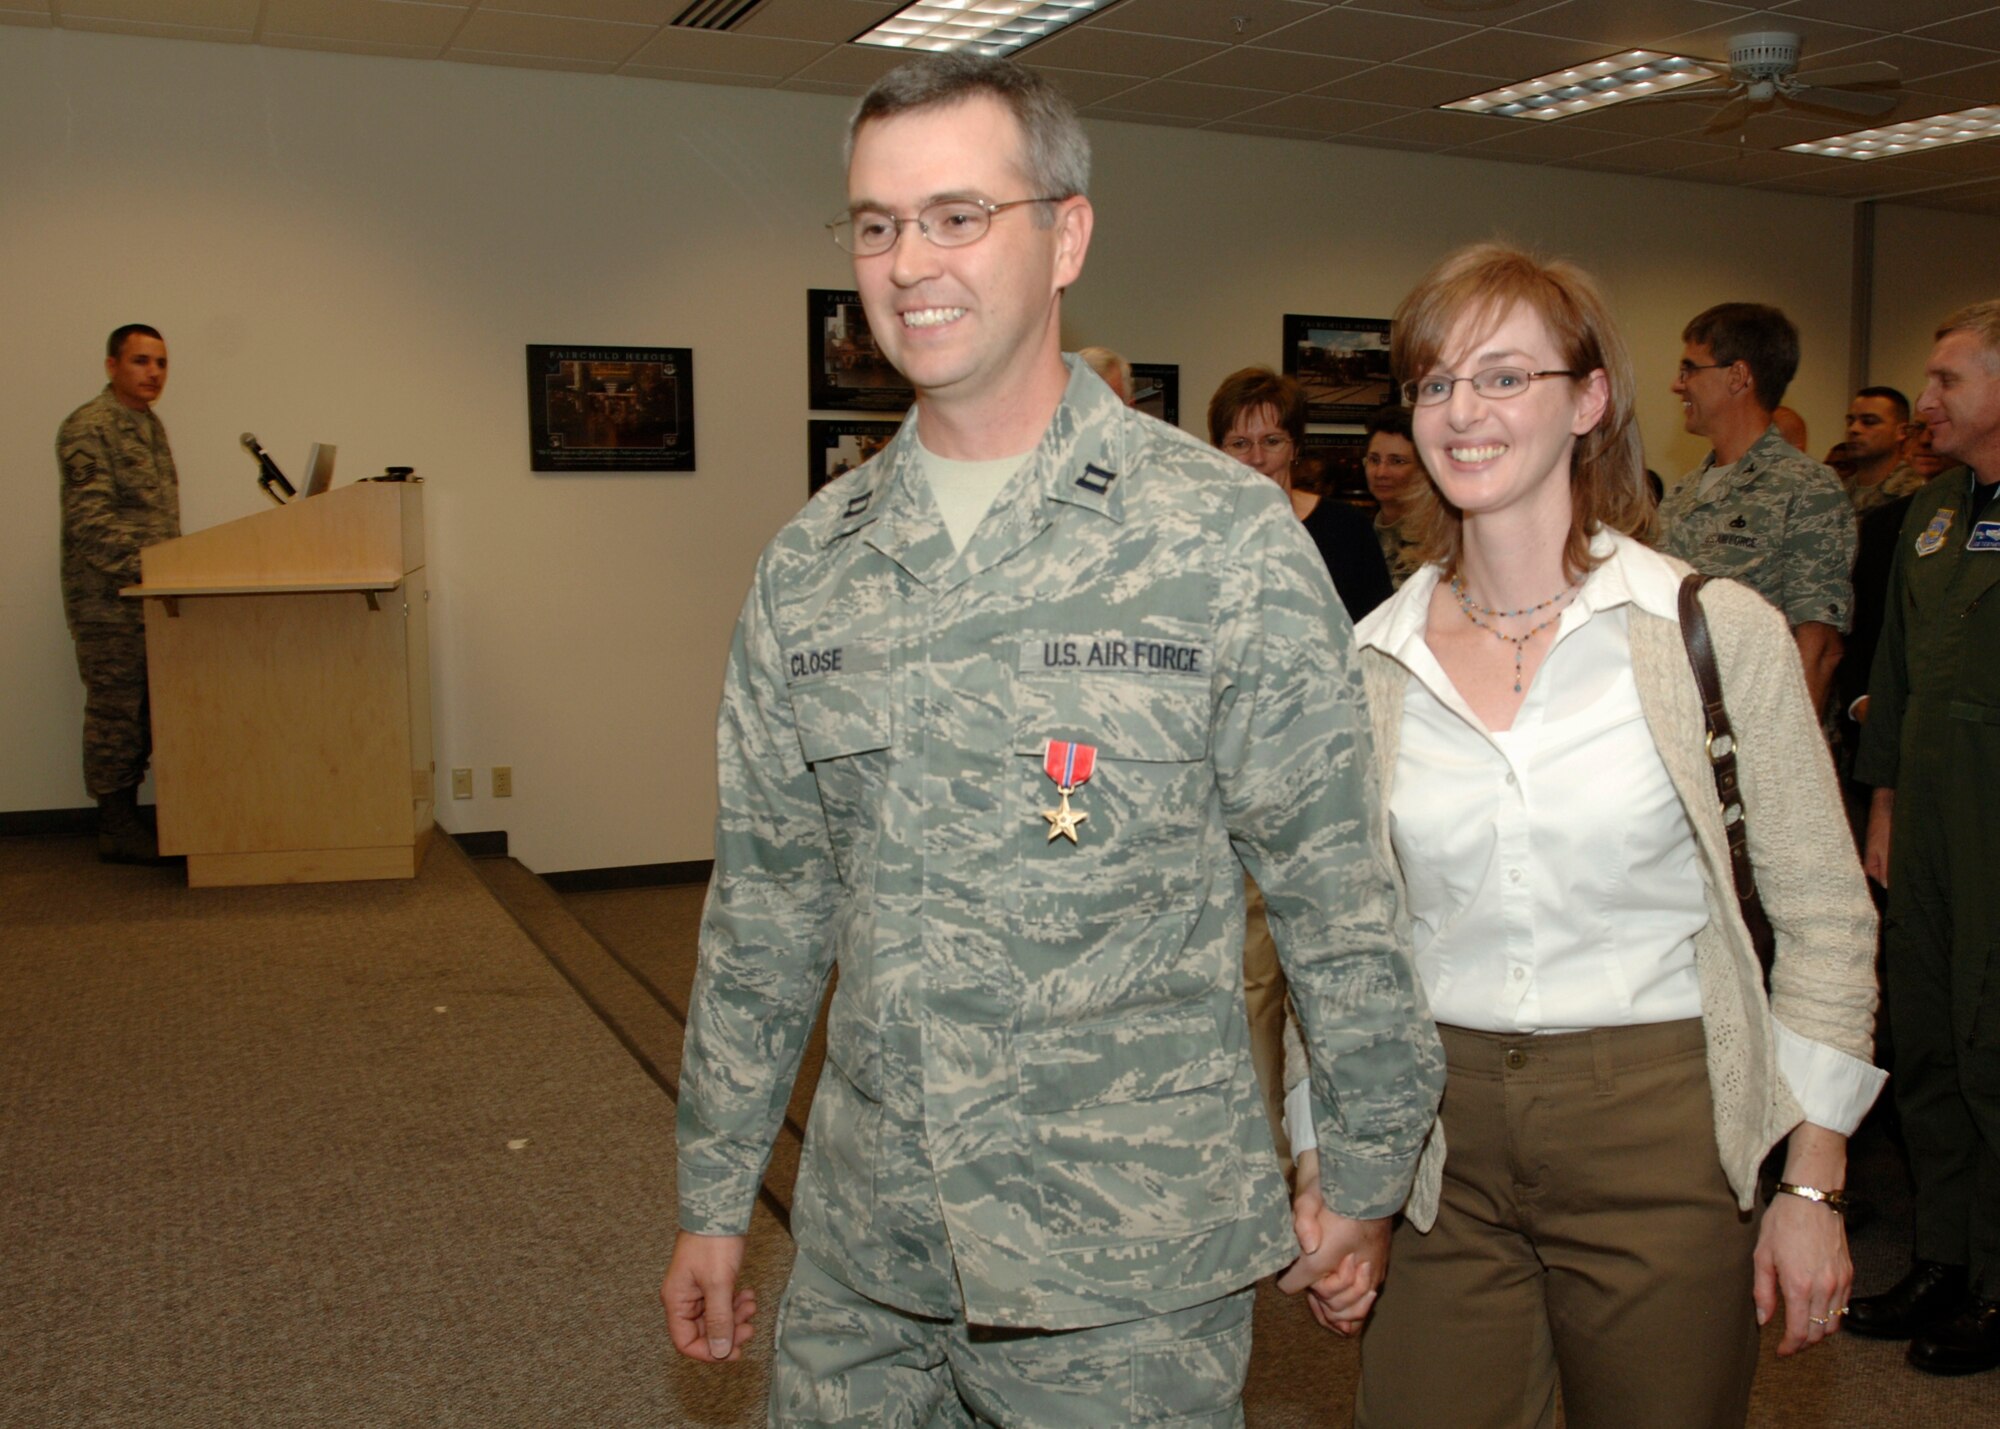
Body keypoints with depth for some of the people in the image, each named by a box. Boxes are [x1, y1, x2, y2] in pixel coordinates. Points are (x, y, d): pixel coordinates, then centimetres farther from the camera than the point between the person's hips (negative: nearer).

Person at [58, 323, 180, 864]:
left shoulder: (149, 423, 15)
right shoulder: (87, 428, -13)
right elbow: (92, 521, -21)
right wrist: (147, 570, -25)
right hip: (107, 599, -9)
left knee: (145, 711, 11)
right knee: (115, 710, -2)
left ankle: (127, 815, 20)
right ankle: (115, 829, 6)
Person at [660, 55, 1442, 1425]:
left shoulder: (1226, 537, -10)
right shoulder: (810, 563, 2)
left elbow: (1337, 884, -6)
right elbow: (764, 898, 8)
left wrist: (1369, 1170, 0)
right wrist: (715, 1197, 11)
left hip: (1130, 1267, -3)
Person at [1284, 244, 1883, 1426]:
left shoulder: (1719, 630, -6)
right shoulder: (1373, 662, 1)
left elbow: (1826, 920, 0)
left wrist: (1813, 1187, -2)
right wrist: (1321, 1172, 5)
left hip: (1661, 1141, -2)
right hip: (1440, 1149, 2)